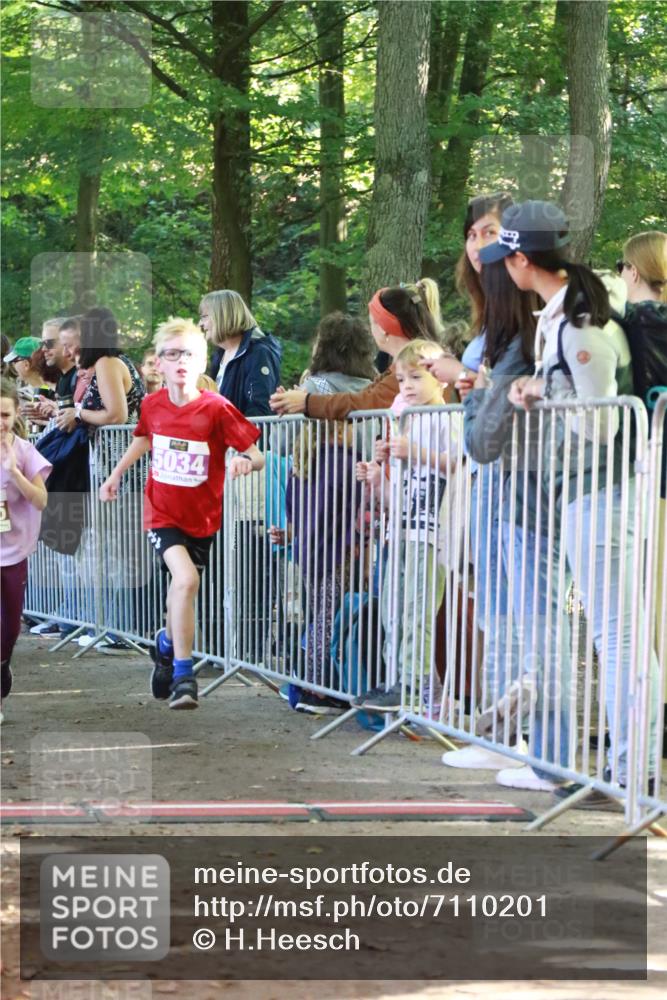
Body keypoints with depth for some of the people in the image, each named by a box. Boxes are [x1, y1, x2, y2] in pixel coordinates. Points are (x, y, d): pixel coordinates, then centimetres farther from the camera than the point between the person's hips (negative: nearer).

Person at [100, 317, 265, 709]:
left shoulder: (217, 408, -16)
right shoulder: (152, 404, -5)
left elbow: (258, 455, -17)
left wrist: (247, 462, -39)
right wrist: (116, 474, 24)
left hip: (201, 517, 0)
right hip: (162, 512, 0)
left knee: (182, 587, 15)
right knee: (186, 578, -23)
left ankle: (168, 643, 48)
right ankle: (183, 675, -16)